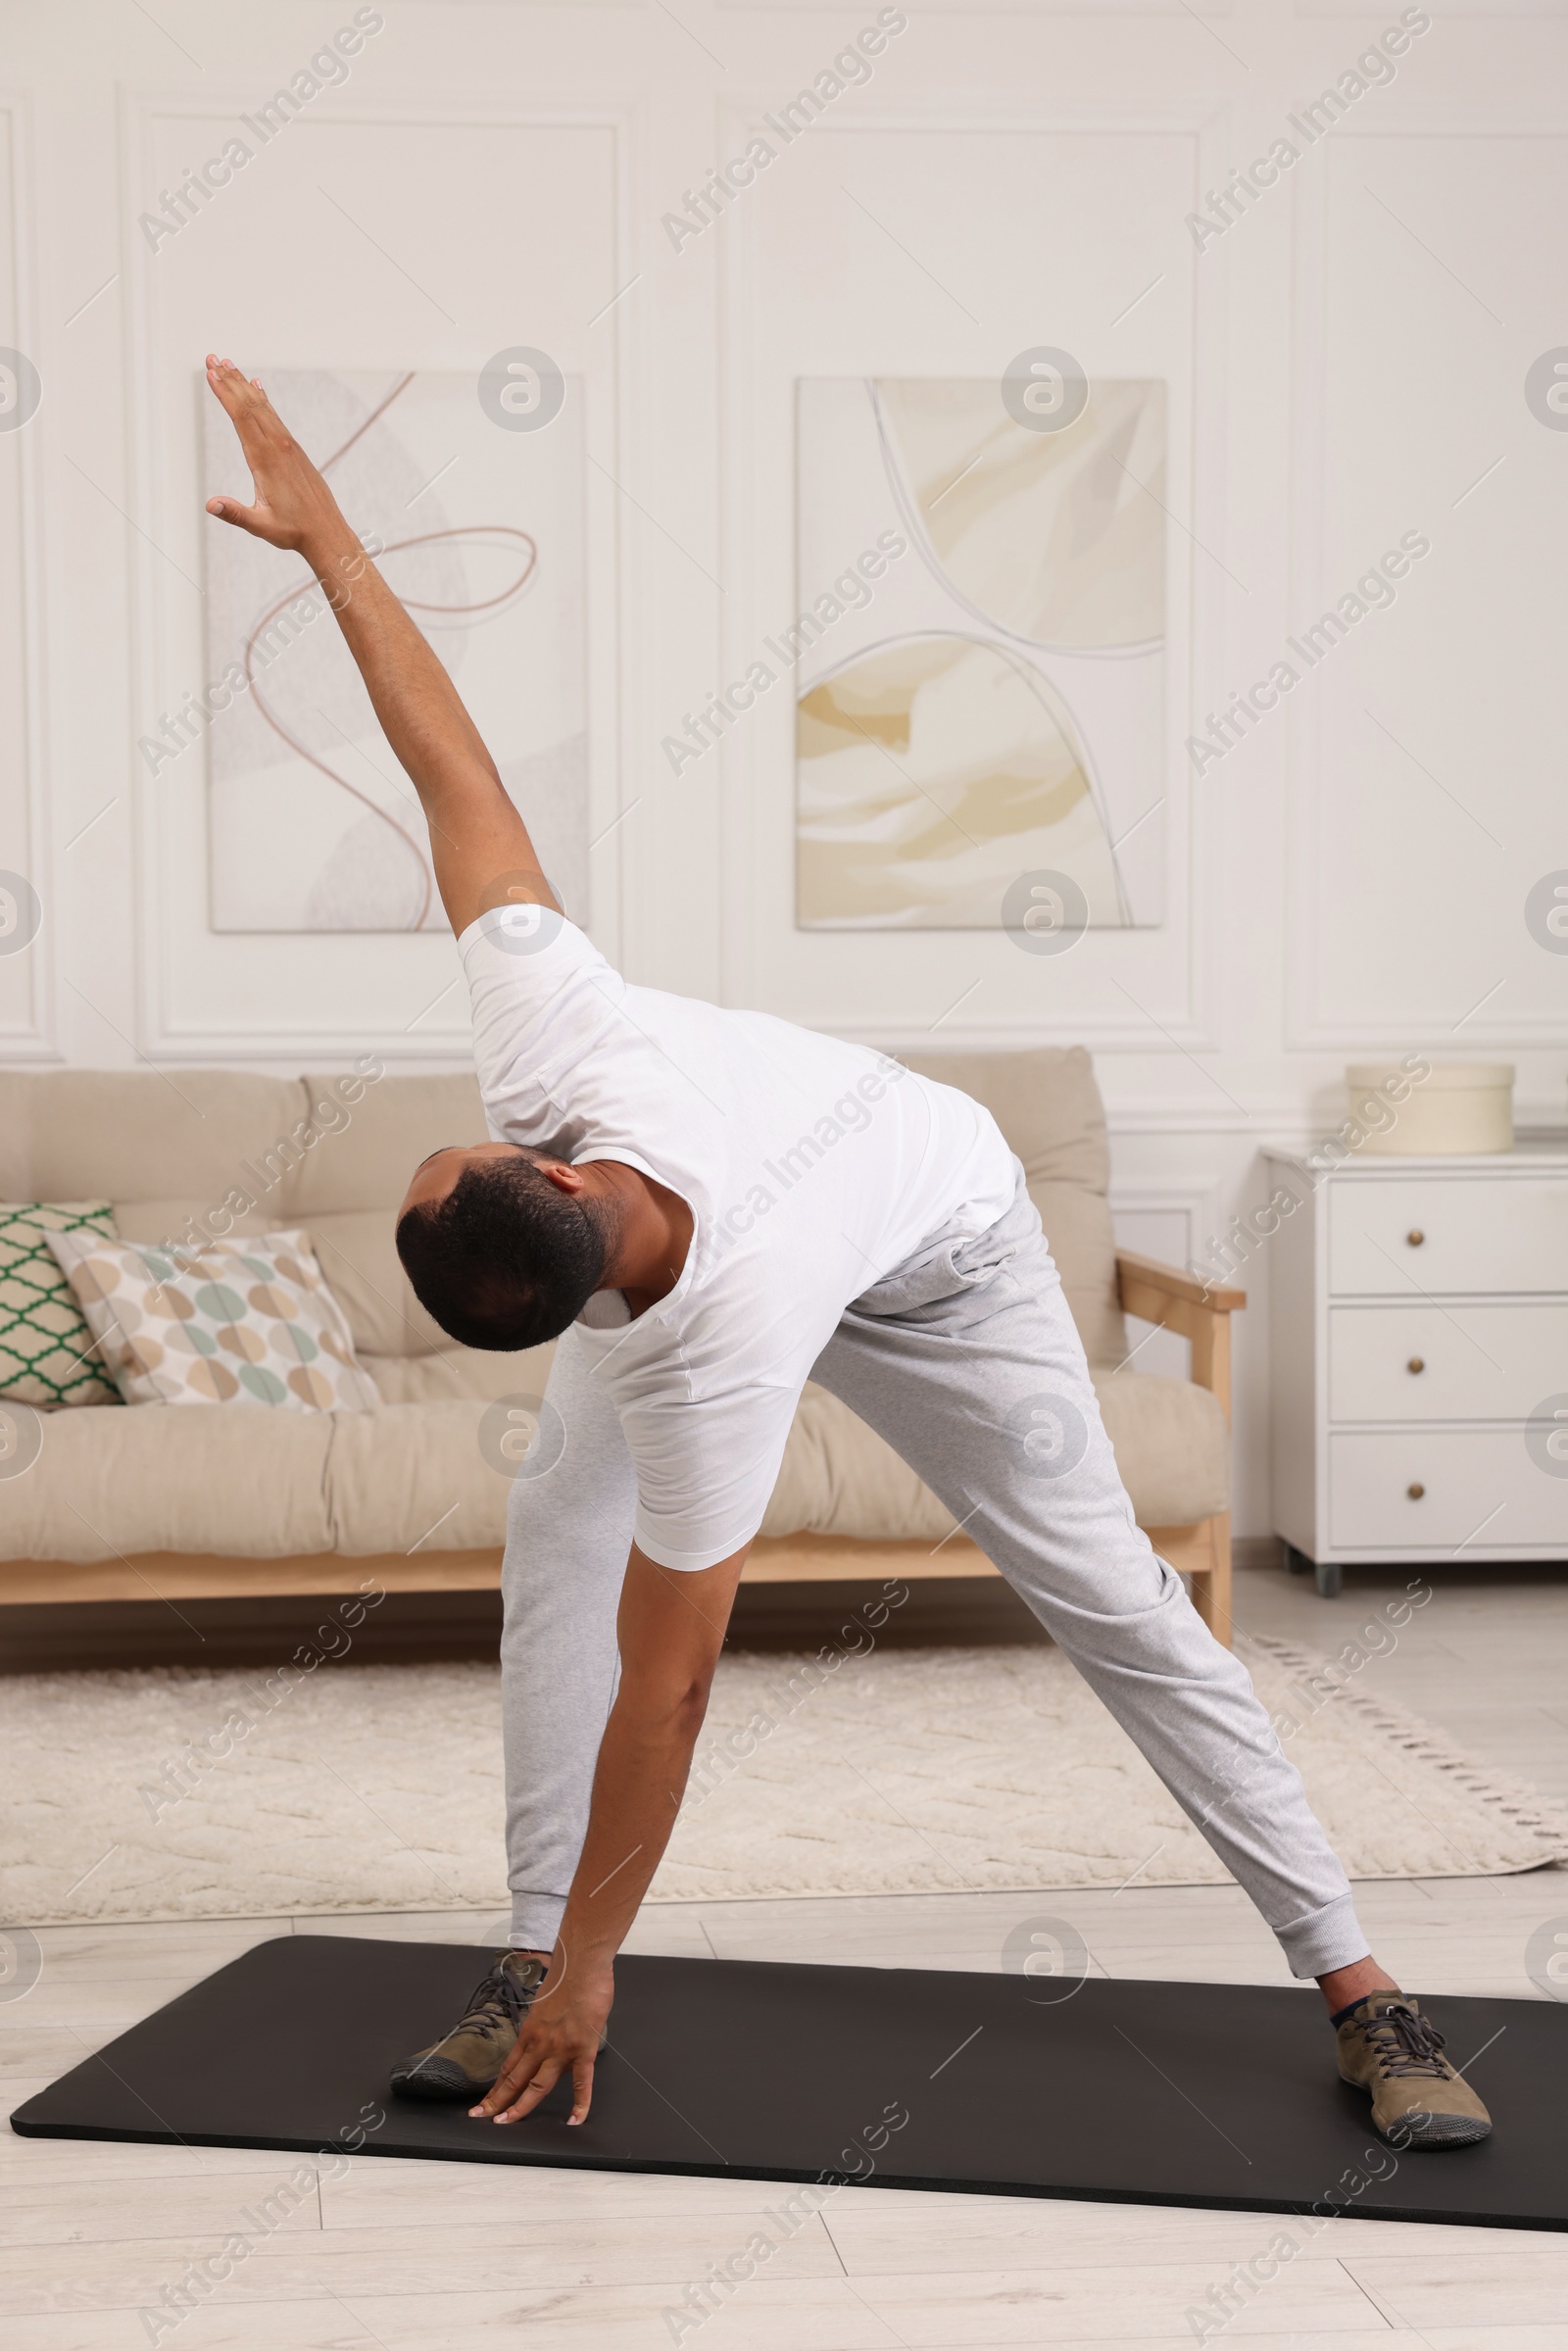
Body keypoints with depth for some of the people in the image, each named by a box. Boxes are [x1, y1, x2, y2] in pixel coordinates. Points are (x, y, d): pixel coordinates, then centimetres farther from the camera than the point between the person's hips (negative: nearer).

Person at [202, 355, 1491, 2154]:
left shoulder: (707, 1362, -47)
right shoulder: (556, 1041, -41)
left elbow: (662, 1686, -38)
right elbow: (456, 776, -31)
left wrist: (589, 1974, -28)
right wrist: (320, 530, -25)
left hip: (937, 1262, -6)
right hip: (770, 1173, 6)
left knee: (1111, 1600, -7)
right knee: (560, 1529, -12)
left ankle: (1355, 1984, 5)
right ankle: (525, 1949, -4)